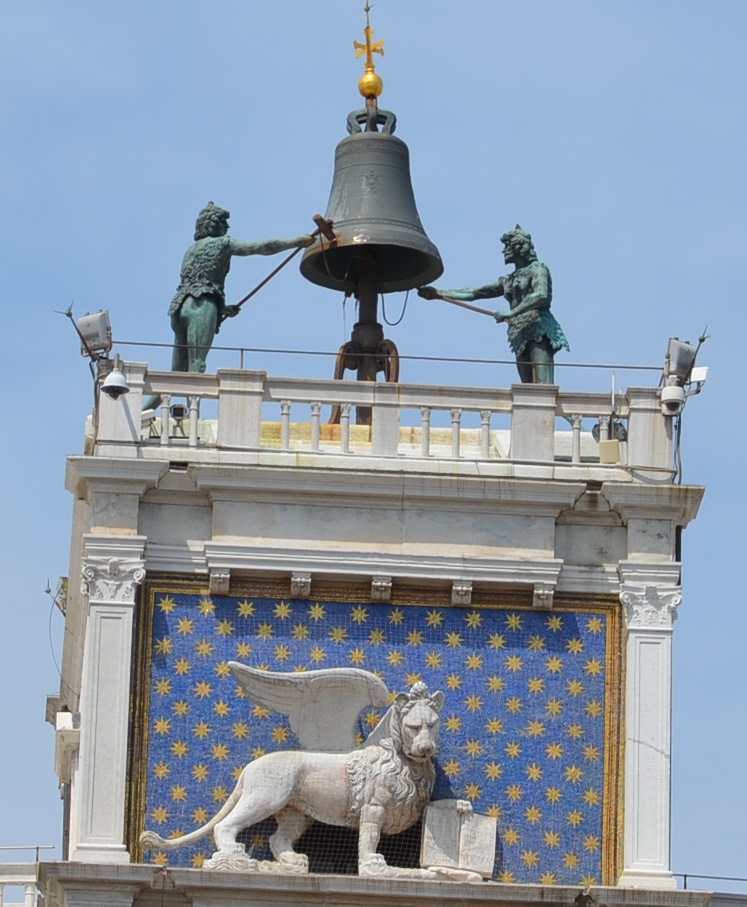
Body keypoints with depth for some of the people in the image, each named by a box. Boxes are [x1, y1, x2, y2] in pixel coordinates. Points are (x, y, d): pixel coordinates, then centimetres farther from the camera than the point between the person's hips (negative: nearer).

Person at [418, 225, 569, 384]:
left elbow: (541, 296, -15)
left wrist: (510, 314, -18)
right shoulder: (508, 281, 25)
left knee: (544, 388, -20)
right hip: (521, 338, 7)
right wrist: (439, 293, 26)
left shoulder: (537, 269, 4)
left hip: (539, 331, -7)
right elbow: (473, 293, 28)